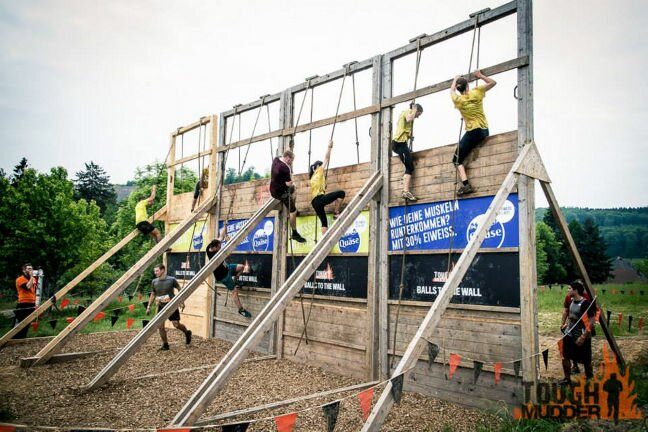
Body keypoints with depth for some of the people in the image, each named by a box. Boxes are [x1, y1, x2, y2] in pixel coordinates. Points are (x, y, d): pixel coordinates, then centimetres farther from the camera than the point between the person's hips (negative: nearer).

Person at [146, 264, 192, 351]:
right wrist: (149, 306, 11)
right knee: (160, 326, -2)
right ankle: (165, 344, 13)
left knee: (176, 324, -6)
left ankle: (187, 332, 25)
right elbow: (153, 294, 13)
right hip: (161, 306, 4)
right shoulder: (154, 282, 0)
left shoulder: (172, 280, -12)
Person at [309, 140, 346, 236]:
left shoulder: (313, 177, 26)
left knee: (324, 221, 7)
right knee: (341, 193, -9)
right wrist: (329, 147, 11)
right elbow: (326, 158, 5)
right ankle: (336, 213, -9)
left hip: (314, 202, 8)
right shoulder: (319, 172, 4)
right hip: (320, 199, -8)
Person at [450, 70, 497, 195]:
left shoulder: (458, 100, -2)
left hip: (473, 132, -5)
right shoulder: (476, 92, 2)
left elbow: (452, 90, 23)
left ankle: (465, 185, -18)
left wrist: (455, 79, 40)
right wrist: (480, 75, 24)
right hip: (485, 130, 5)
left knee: (457, 160, -2)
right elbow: (493, 82, 16)